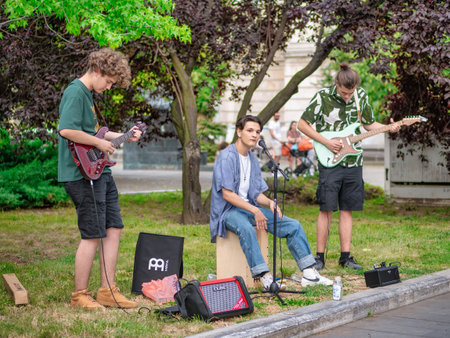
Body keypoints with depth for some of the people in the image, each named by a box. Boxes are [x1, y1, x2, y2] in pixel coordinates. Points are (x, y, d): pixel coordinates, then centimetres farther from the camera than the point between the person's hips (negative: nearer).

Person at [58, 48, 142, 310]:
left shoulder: (88, 94, 17)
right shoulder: (75, 93, -14)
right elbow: (67, 130, -27)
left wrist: (123, 136, 20)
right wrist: (99, 143, -17)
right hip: (83, 175, -10)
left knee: (114, 229, 10)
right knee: (93, 235, -5)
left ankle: (108, 291, 17)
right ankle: (80, 296, 6)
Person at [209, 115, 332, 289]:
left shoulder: (253, 159, 14)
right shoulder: (227, 157, -12)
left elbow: (256, 194, 15)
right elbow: (227, 195, -19)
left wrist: (270, 203, -8)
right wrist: (255, 211, -23)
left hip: (250, 207, 8)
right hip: (228, 210, -8)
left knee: (293, 225, -4)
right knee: (246, 229, -42)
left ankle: (309, 273, -5)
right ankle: (264, 277, -43)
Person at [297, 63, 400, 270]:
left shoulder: (361, 95, 3)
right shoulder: (323, 96, -11)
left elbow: (369, 123, 15)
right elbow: (302, 124, -6)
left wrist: (389, 128, -3)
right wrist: (326, 142, -13)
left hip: (353, 161, 4)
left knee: (347, 209, 7)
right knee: (326, 209, -5)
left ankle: (345, 256, 11)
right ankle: (320, 257, 3)